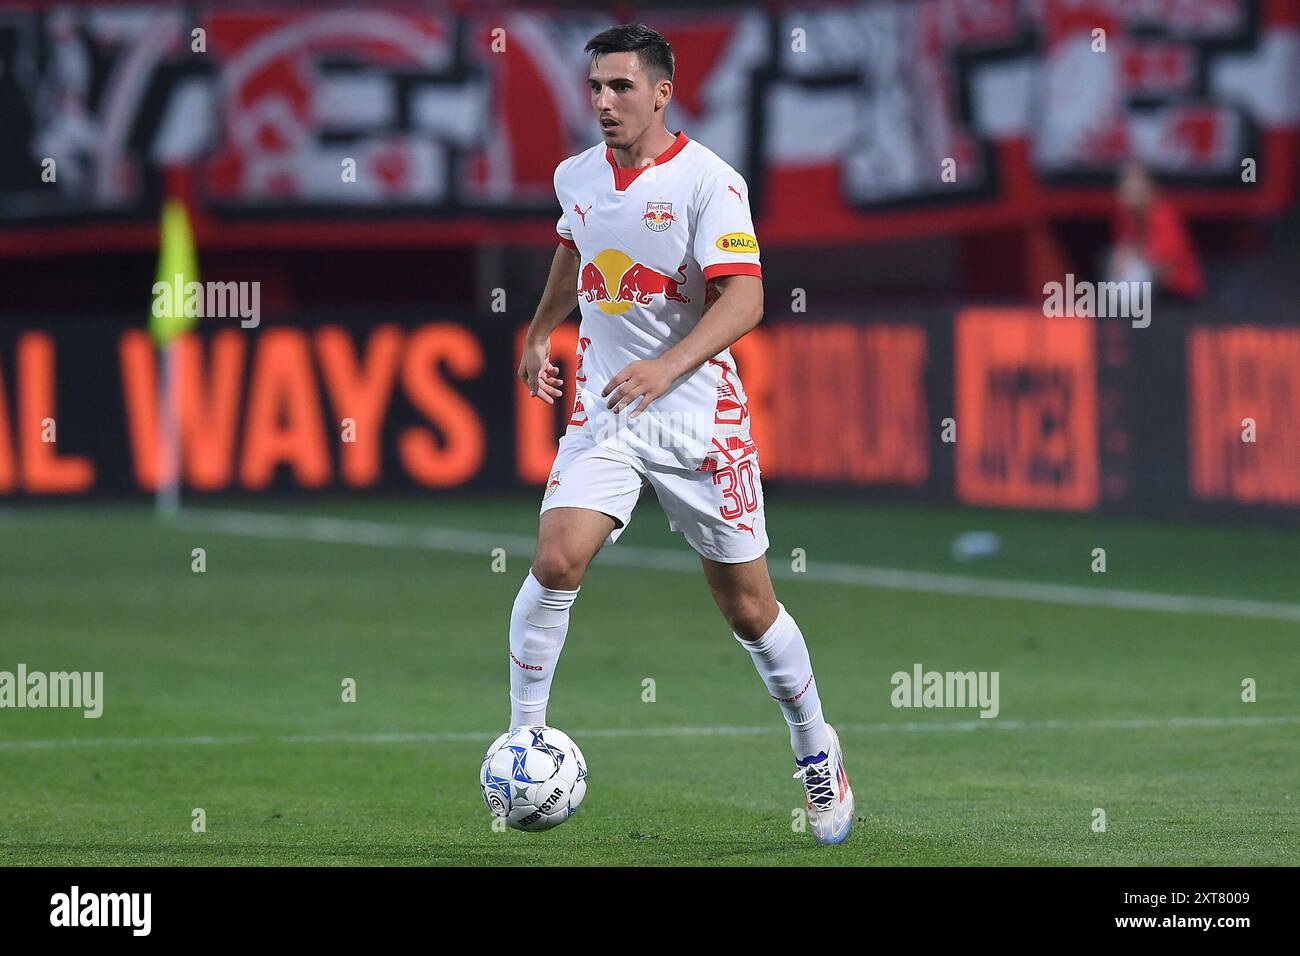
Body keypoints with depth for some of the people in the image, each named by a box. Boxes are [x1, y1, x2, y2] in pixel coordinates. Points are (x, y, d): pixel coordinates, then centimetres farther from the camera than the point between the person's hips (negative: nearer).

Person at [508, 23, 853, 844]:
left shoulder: (708, 181, -14)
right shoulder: (576, 177, 5)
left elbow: (744, 298, -22)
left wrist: (668, 367, -34)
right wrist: (541, 333, 29)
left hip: (700, 415, -4)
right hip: (603, 412, 4)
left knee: (748, 605, 4)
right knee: (556, 561, -18)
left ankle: (818, 754, 25)